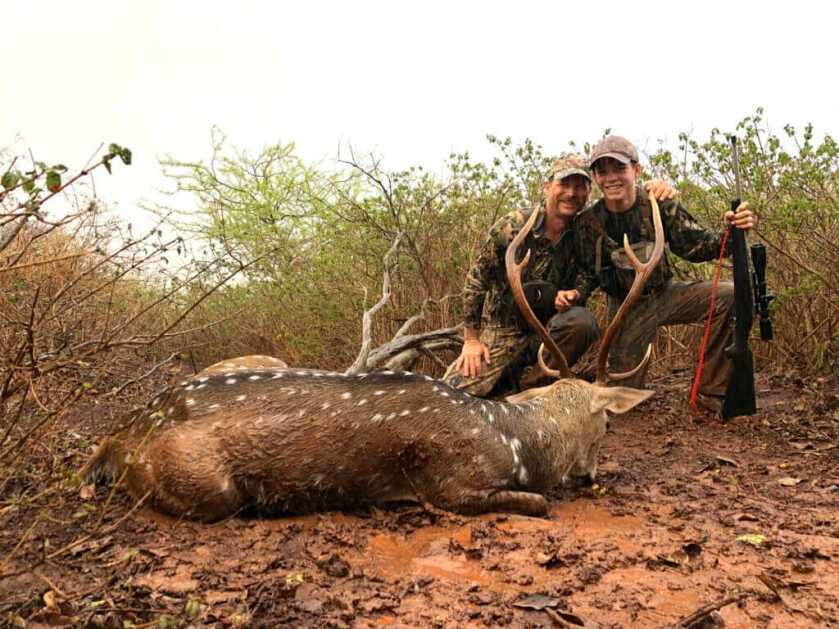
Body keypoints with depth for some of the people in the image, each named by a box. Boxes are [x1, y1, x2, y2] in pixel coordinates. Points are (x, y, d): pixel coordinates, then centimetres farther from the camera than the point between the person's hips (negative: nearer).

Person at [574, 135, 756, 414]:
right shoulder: (588, 221, -16)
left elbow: (697, 247, -11)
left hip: (666, 293, 2)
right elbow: (587, 275, -7)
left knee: (730, 295, -24)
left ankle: (712, 391, -10)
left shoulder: (661, 206, -13)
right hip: (627, 307, -1)